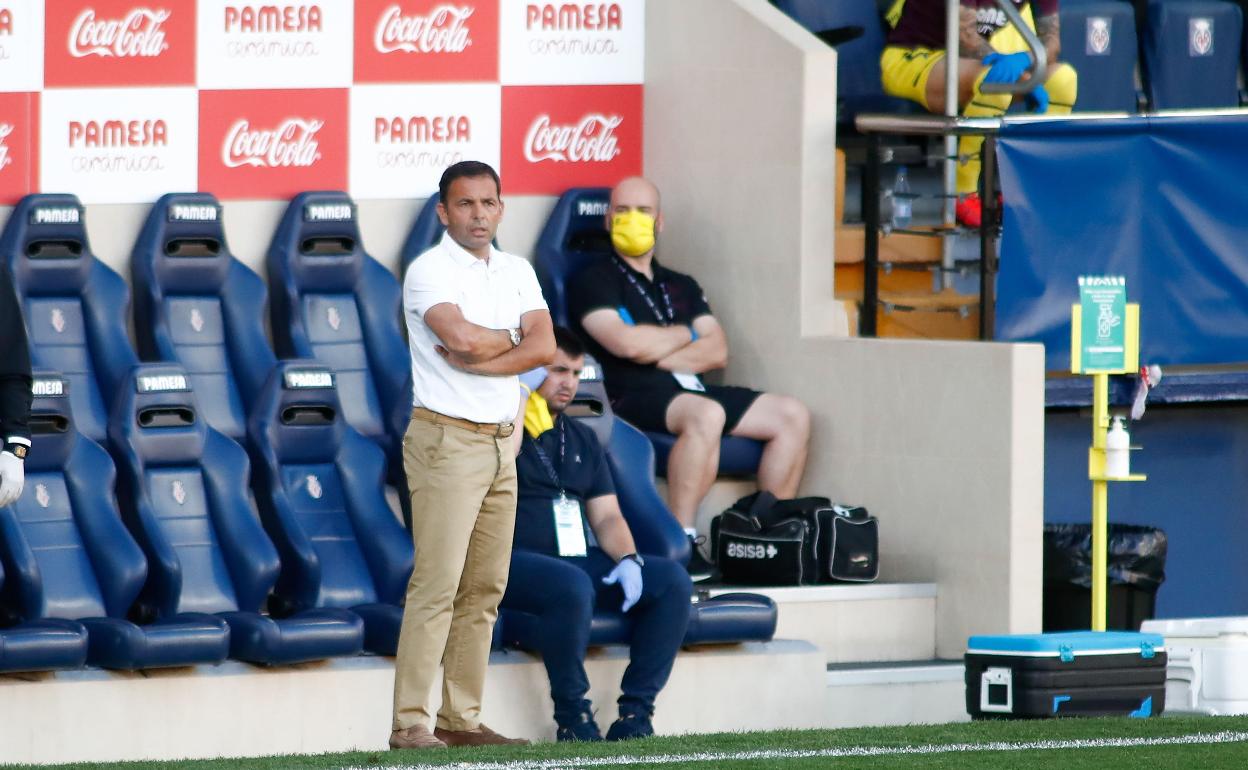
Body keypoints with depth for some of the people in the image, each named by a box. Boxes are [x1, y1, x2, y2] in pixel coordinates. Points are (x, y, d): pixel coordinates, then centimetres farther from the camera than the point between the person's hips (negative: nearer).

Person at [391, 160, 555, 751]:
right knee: (437, 585, -12)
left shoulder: (517, 271, 14)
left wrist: (475, 359, -12)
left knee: (485, 588, 6)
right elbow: (461, 336, -23)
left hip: (502, 440, 7)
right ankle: (409, 723, -13)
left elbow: (544, 348, 0)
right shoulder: (429, 271, -7)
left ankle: (462, 719, 9)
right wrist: (512, 337, -4)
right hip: (447, 438, -7)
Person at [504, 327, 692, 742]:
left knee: (673, 580, -14)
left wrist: (627, 559, -3)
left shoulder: (582, 439, 22)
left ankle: (636, 712, -14)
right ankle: (571, 715, -24)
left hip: (578, 559, 7)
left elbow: (606, 516, 16)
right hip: (514, 560, -7)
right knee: (572, 586, -39)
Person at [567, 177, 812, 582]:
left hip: (690, 387, 7)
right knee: (706, 415, -39)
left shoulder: (681, 287, 25)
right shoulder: (593, 280, 6)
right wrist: (685, 335, 6)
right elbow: (625, 342, -12)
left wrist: (657, 352, -5)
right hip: (633, 396, -7)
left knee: (792, 415, -7)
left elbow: (717, 351, 11)